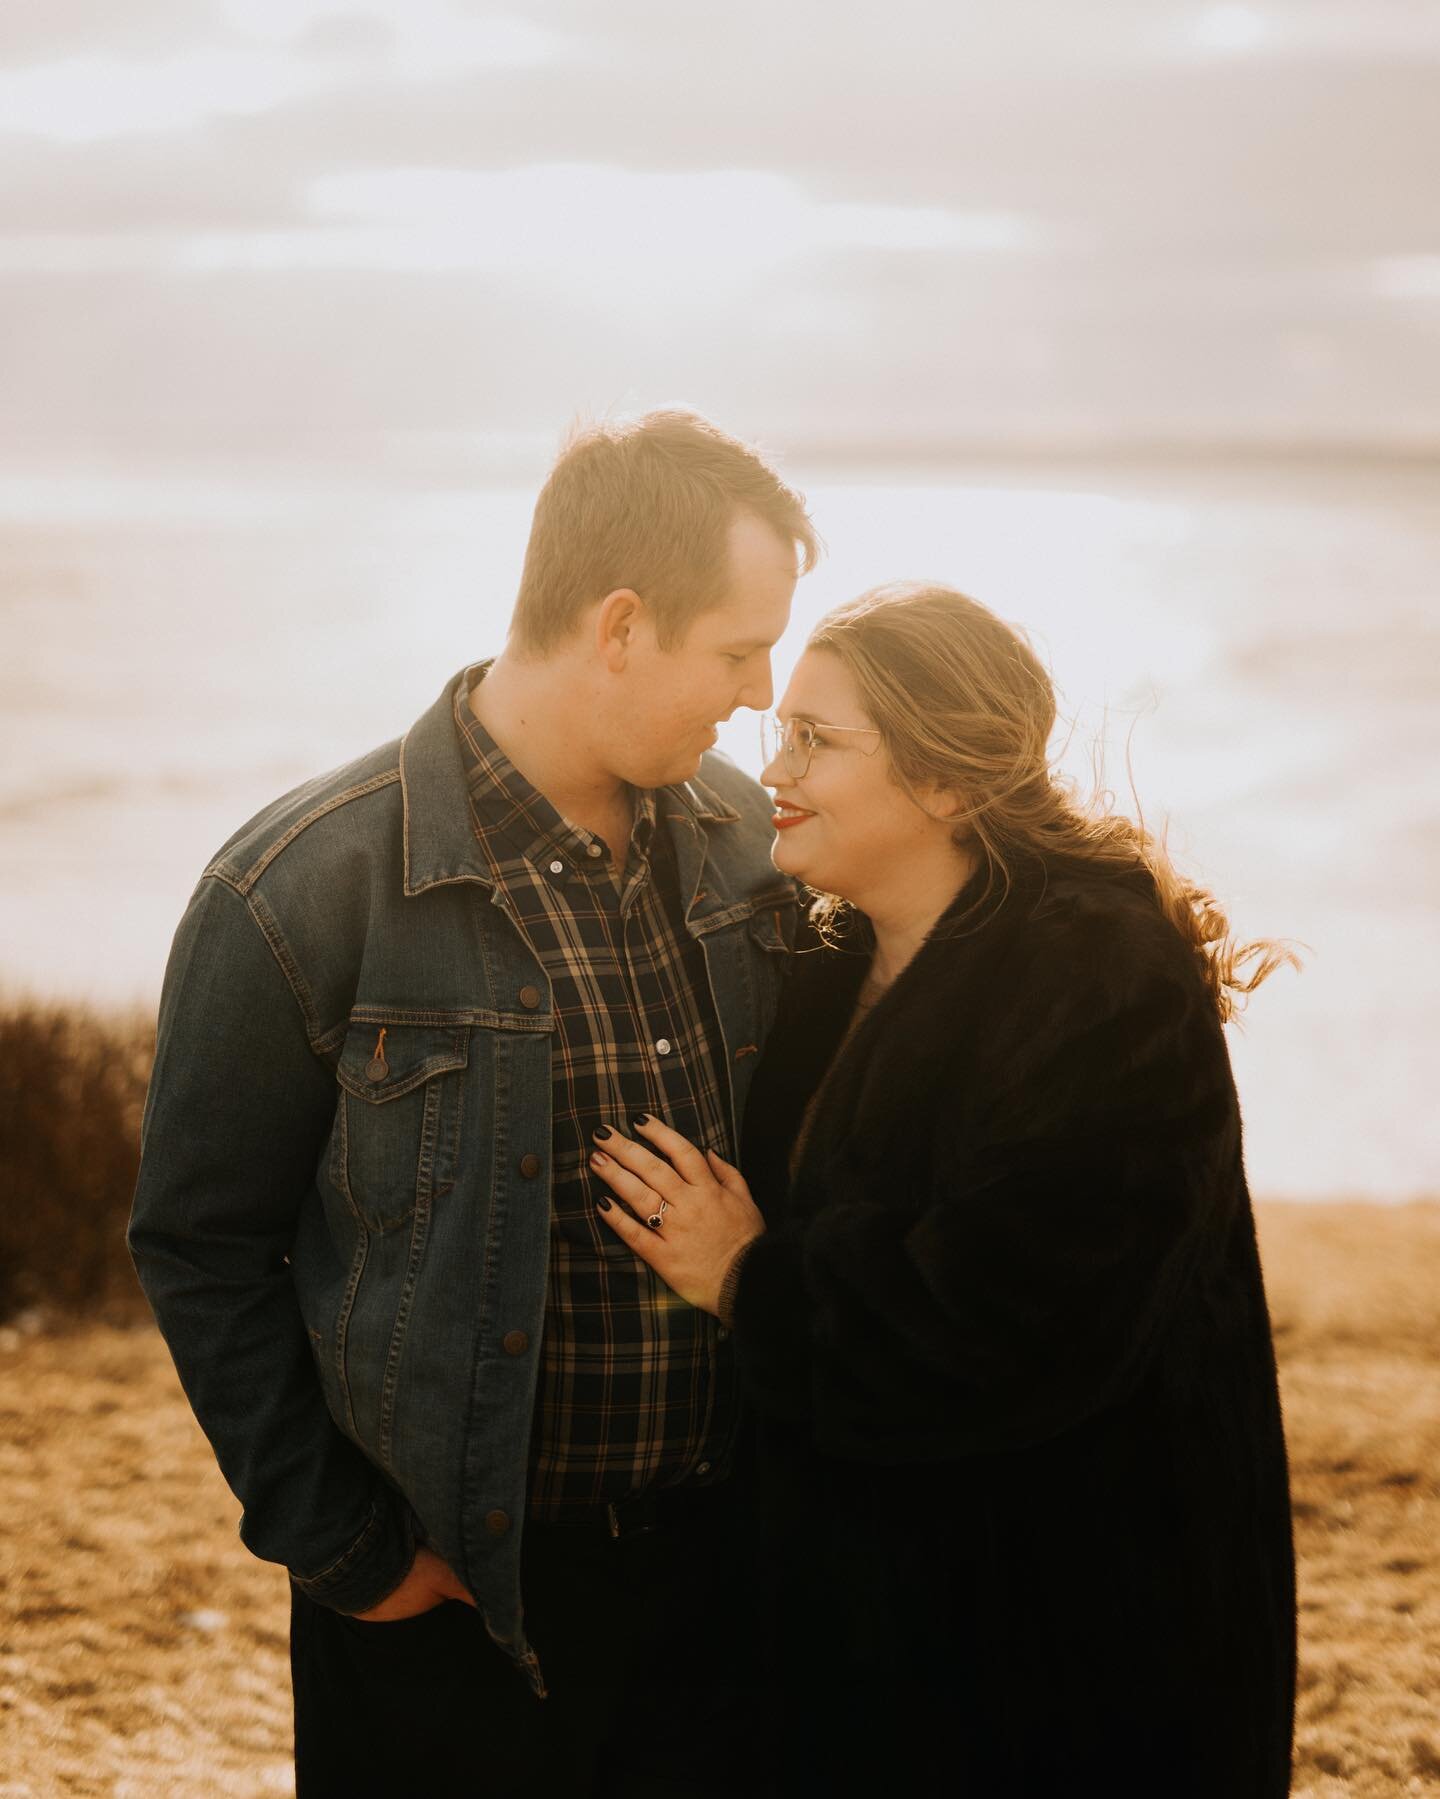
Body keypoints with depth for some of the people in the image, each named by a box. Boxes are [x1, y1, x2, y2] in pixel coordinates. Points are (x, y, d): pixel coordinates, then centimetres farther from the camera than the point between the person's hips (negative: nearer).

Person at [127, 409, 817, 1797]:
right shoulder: (304, 892, -15)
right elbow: (202, 1251, -8)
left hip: (719, 1562, 5)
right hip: (456, 1592, -5)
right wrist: (341, 1548, -8)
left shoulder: (742, 836, 2)